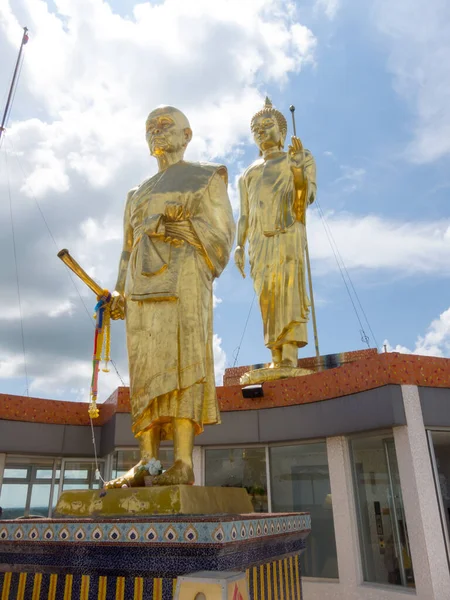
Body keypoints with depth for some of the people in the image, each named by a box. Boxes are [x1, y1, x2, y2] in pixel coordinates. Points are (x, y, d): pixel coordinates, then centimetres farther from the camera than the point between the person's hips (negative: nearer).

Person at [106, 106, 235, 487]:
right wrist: (121, 293, 11)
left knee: (181, 362, -17)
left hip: (183, 276, -6)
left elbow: (221, 232, 2)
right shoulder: (139, 194, 31)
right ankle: (147, 463, -6)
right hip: (144, 283, 6)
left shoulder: (206, 177, 14)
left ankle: (183, 464, -19)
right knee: (147, 370, -5)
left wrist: (181, 227, -12)